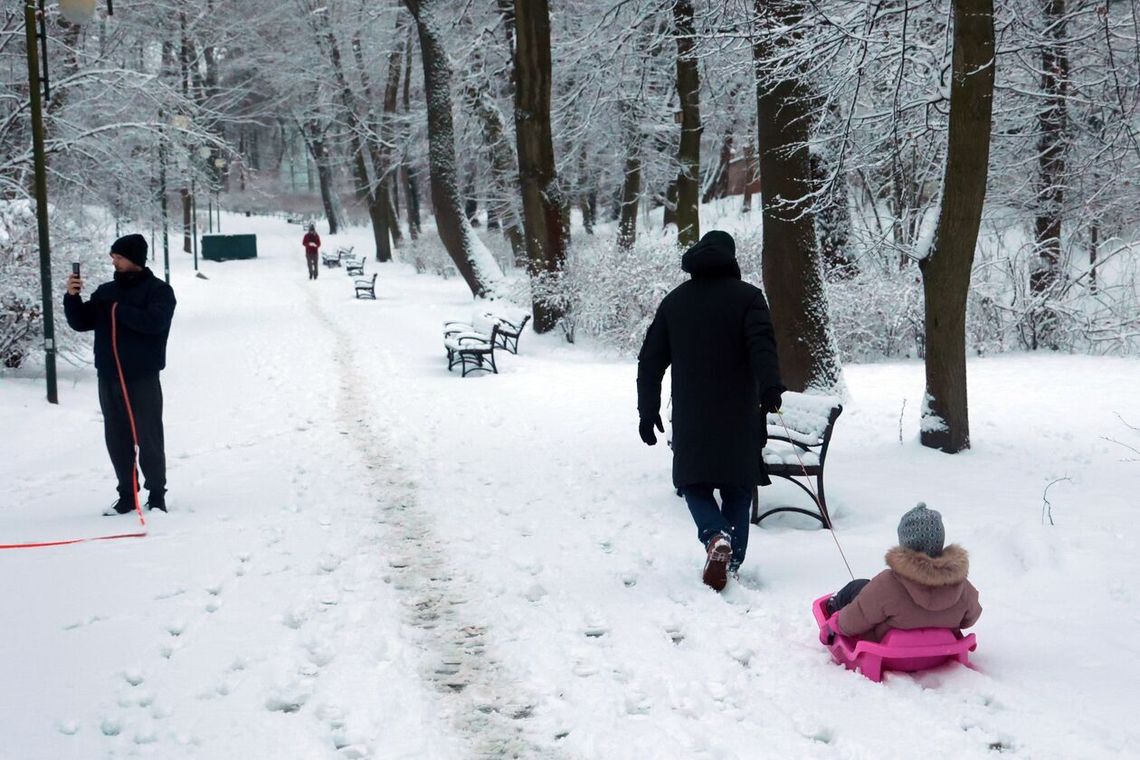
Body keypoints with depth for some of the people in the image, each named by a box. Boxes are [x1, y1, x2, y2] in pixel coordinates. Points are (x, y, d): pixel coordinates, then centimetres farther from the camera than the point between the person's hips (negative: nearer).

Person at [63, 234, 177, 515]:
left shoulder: (158, 290, -3)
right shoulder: (106, 291, 13)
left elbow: (153, 321, -20)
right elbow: (81, 323, 10)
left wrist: (118, 310, -13)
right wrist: (72, 297, -7)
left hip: (143, 378, -6)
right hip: (108, 378, 6)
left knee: (148, 438, -2)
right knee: (117, 440, 9)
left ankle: (156, 495, 7)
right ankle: (127, 495, 18)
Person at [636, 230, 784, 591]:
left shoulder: (674, 301, 10)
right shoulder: (746, 296, -1)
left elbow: (651, 360, 11)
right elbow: (762, 344, -18)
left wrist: (648, 410, 16)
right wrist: (769, 388, -26)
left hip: (691, 419, 2)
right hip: (739, 418, -1)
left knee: (694, 482, 11)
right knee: (738, 487, 10)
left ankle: (716, 536, -15)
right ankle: (732, 562, 7)